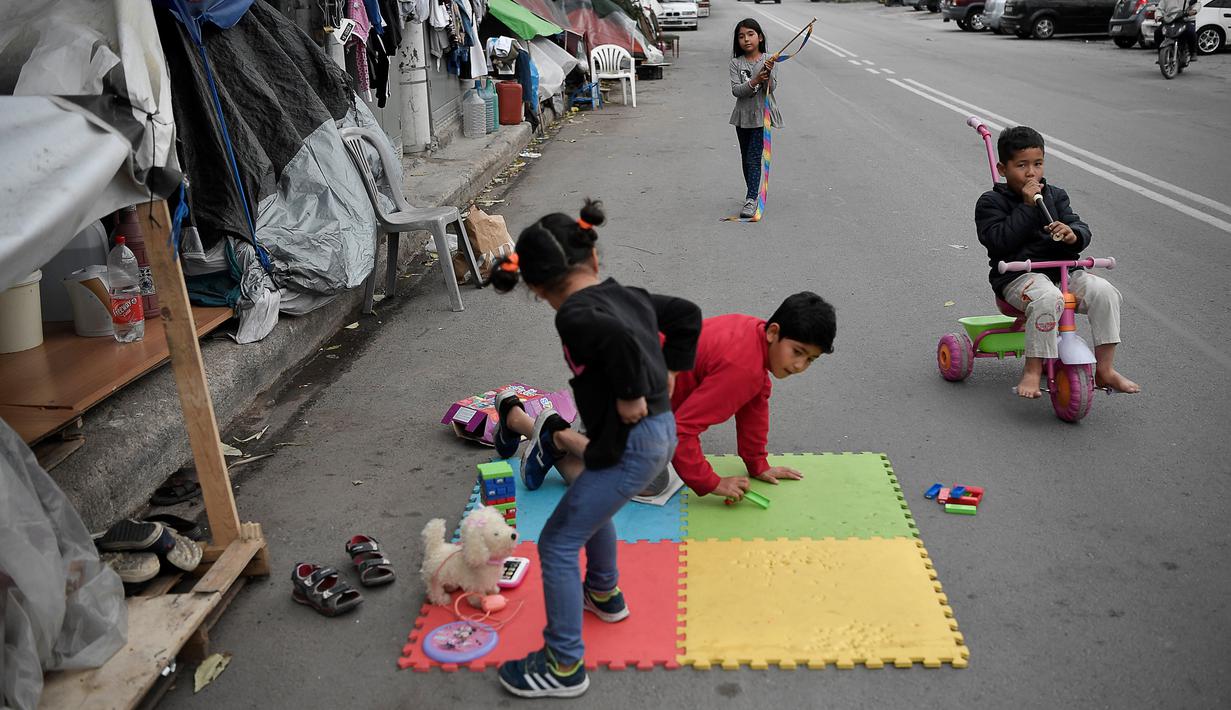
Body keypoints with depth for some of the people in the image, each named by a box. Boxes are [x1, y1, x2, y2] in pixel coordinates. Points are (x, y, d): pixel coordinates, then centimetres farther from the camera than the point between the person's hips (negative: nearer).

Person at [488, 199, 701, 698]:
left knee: (557, 545, 1)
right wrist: (669, 372, 19)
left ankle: (564, 666, 11)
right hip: (660, 429, 10)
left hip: (633, 444, -9)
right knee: (587, 505, 33)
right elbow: (687, 314, 20)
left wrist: (631, 396, -25)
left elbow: (620, 340, -39)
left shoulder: (574, 317, -18)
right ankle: (604, 593, 51)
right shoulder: (626, 295, 7)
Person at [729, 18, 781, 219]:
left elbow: (771, 88, -12)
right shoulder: (736, 63, -1)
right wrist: (754, 81, -25)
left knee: (754, 158, -12)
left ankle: (751, 199, -16)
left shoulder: (768, 60, -5)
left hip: (762, 115, -3)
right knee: (746, 159, 13)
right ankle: (753, 195, 27)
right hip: (743, 116, 4)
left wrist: (768, 73, -31)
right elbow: (736, 90, -10)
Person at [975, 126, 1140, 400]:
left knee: (1104, 292, -20)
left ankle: (1105, 369, -10)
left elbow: (1083, 231, 9)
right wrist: (1027, 206, -14)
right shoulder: (991, 202, 1)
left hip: (1062, 269, 5)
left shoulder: (1055, 195, 17)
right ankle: (1032, 372, -27)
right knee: (1047, 298, -37)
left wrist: (1073, 234, -16)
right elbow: (999, 241, -14)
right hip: (1018, 275, -5)